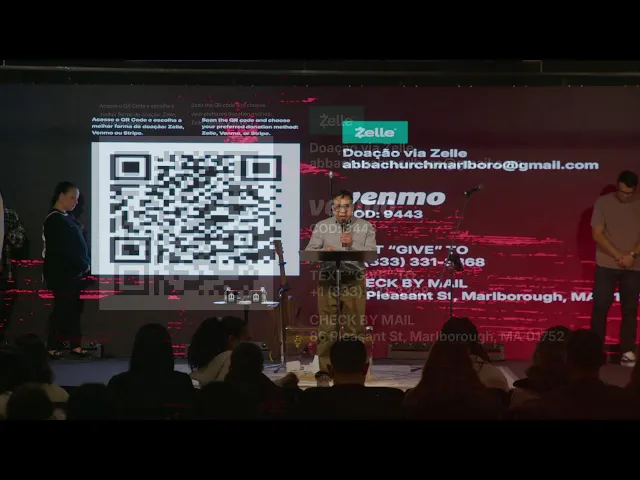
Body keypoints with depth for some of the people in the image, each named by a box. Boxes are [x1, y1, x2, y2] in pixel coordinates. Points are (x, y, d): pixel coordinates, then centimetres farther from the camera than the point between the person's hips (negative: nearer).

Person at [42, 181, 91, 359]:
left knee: (73, 310, 10)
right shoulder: (55, 220, -16)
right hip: (61, 274, -9)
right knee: (62, 310, -5)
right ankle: (52, 348, 2)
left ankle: (74, 346, 14)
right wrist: (83, 265, -13)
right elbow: (64, 249, -22)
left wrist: (83, 265, 4)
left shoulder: (65, 218, 15)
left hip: (72, 273, 9)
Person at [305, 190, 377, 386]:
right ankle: (324, 372, 0)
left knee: (355, 328, 3)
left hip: (354, 282, 0)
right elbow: (309, 253, 2)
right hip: (328, 281, 0)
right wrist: (323, 251, -18)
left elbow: (372, 254, -2)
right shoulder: (321, 226, 6)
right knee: (327, 328, -4)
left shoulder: (365, 227, 6)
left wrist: (353, 245, -16)